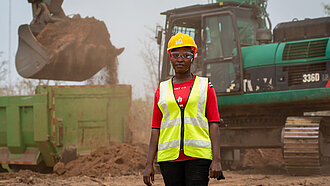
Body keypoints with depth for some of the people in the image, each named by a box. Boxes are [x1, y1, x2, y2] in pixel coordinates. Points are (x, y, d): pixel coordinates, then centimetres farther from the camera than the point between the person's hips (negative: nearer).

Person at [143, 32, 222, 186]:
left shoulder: (205, 86, 8)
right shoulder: (162, 90, 13)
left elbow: (214, 124, 2)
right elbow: (155, 128, 11)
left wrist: (216, 160, -7)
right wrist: (149, 164, 3)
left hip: (199, 155, -2)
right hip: (169, 155, 2)